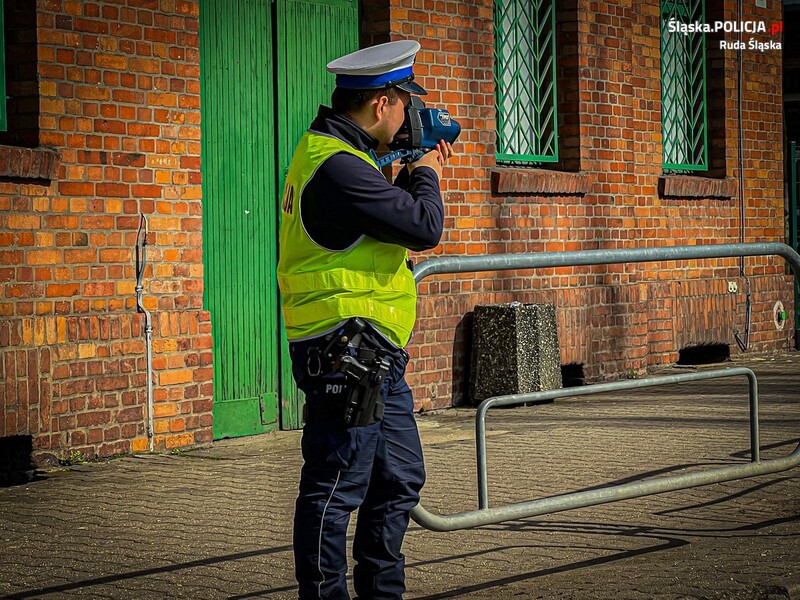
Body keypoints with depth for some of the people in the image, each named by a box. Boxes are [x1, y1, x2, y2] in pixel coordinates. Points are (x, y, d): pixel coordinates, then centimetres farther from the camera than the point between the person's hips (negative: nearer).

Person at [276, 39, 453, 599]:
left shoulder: (331, 154, 16)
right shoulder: (338, 167, -19)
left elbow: (386, 215, 26)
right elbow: (424, 227, -20)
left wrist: (412, 177, 14)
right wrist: (426, 175, -2)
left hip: (377, 358, 11)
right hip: (345, 356, -11)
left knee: (400, 480, 16)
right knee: (336, 488, -4)